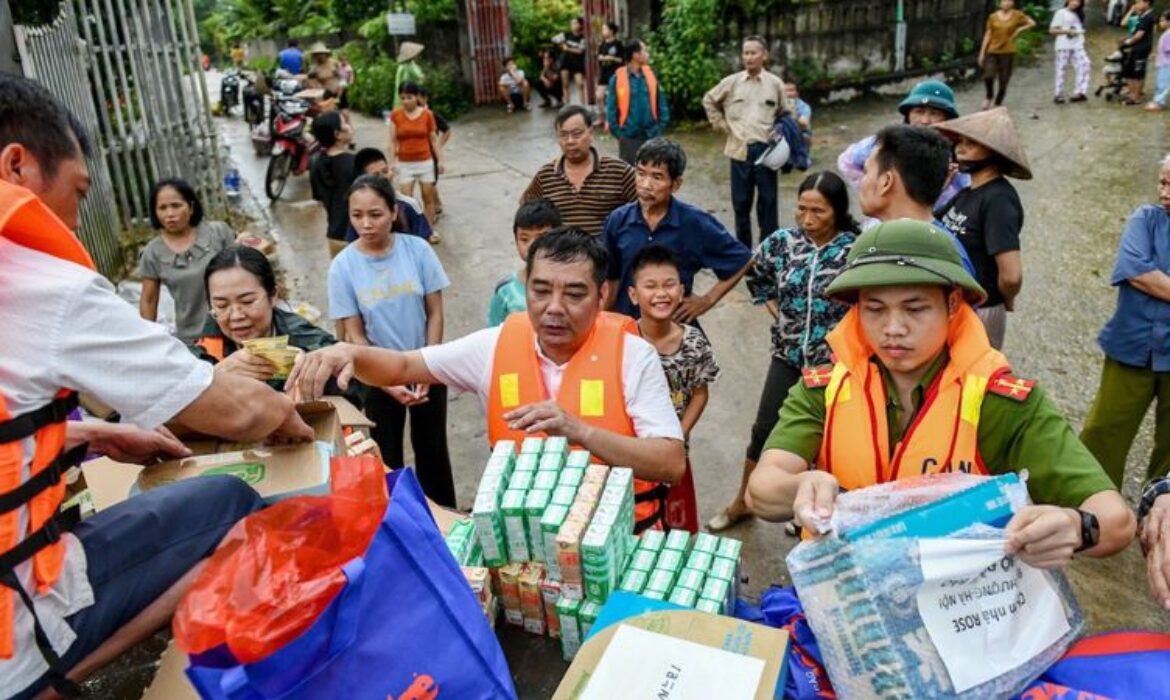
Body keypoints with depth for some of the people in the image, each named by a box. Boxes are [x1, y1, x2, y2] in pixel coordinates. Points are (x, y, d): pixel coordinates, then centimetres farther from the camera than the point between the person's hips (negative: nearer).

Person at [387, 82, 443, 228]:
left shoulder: (427, 114, -3)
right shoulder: (395, 115, -4)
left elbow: (434, 139, 3)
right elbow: (392, 141, -2)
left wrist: (440, 160, 1)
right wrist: (392, 162, -9)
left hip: (425, 162, 0)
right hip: (404, 164, 0)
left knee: (428, 198, 8)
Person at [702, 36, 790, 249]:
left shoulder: (775, 83, 2)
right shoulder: (731, 82, 3)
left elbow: (785, 115, 11)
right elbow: (709, 101, 17)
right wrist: (721, 124, 10)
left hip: (766, 150, -1)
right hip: (740, 150, 1)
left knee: (768, 201, 3)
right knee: (741, 202, 9)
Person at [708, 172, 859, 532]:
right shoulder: (782, 241, -4)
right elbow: (756, 275, 13)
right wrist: (778, 312, 6)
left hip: (834, 360, -3)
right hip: (788, 354, 3)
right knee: (764, 430, 10)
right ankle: (742, 502, 29)